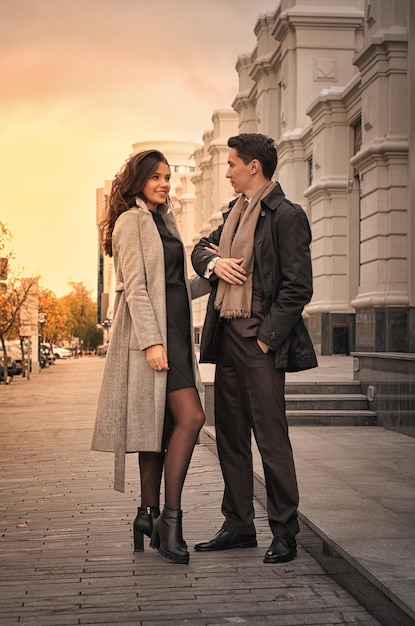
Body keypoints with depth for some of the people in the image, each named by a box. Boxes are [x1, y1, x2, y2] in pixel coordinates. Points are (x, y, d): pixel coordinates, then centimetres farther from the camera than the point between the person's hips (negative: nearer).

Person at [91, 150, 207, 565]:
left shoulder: (162, 220, 20)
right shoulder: (132, 220, -6)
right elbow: (135, 286, -15)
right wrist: (151, 341, -21)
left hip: (173, 328, 9)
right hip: (150, 329, -9)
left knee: (163, 425, 8)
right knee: (190, 417, -15)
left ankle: (149, 515, 16)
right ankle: (170, 519, -9)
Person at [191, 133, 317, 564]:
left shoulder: (287, 216, -9)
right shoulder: (236, 211, 16)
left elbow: (298, 287, -14)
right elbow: (200, 249, 24)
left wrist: (267, 337, -15)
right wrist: (214, 262, 1)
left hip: (261, 342, -8)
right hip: (227, 335, 9)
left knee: (272, 439, -3)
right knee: (230, 436, 12)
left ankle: (284, 533, 9)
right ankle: (239, 526, 24)